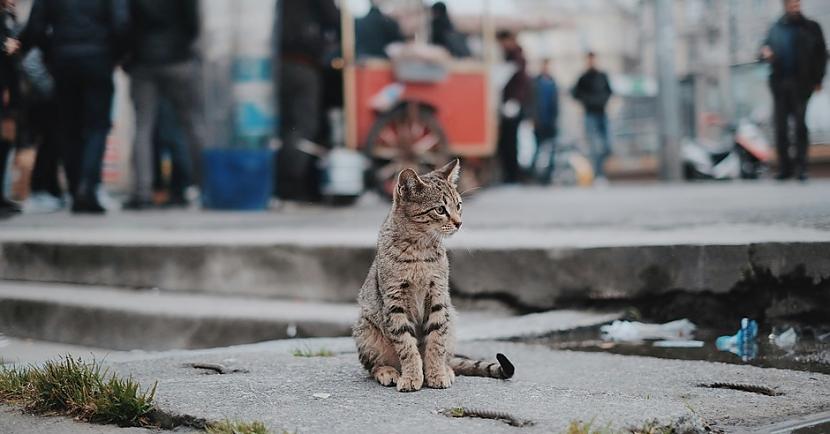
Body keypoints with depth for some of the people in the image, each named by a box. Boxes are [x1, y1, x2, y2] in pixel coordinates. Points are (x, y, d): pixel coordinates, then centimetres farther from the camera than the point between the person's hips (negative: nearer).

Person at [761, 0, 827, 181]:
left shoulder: (810, 27, 5)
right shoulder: (776, 28, 13)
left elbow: (821, 54, 3)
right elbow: (766, 46, 18)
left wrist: (817, 79, -5)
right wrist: (765, 53, -7)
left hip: (801, 83, -2)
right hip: (780, 83, 3)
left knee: (800, 124, -7)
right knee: (780, 125, 1)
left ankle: (800, 166, -5)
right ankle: (784, 166, 7)